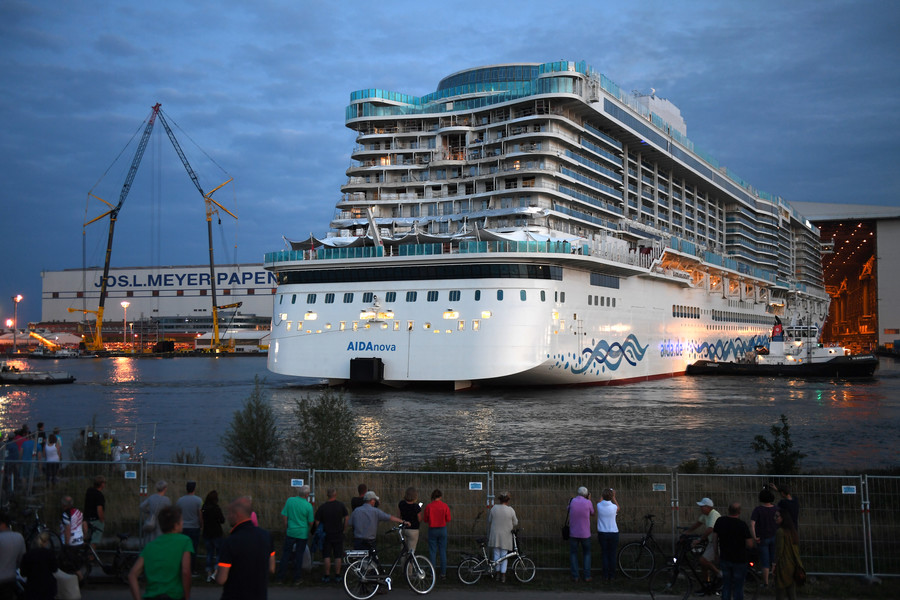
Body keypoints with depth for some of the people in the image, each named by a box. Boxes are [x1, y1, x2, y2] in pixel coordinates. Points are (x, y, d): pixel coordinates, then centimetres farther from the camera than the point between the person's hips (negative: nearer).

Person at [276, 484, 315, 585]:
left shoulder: (290, 500, -6)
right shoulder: (308, 506, -11)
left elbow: (284, 516, -1)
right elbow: (311, 523, -6)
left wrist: (286, 528, 11)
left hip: (290, 532, 2)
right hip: (303, 534, -2)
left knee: (286, 554, 11)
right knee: (299, 555, 8)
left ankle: (280, 577, 12)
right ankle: (296, 579, 12)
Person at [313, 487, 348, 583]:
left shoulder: (322, 507, -9)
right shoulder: (341, 505, -5)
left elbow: (317, 522, -6)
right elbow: (346, 518, -1)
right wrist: (344, 528, 11)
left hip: (326, 535, -1)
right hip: (338, 535, 1)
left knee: (326, 556, 6)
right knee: (338, 557, 7)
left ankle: (327, 576, 7)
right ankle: (337, 577, 9)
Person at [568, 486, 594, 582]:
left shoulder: (571, 501, -5)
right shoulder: (588, 503, -9)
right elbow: (592, 514, 8)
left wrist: (575, 496, 16)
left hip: (573, 533, 1)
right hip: (585, 534, -1)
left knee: (573, 554, 10)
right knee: (586, 554, 14)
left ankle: (575, 576, 7)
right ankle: (587, 576, 10)